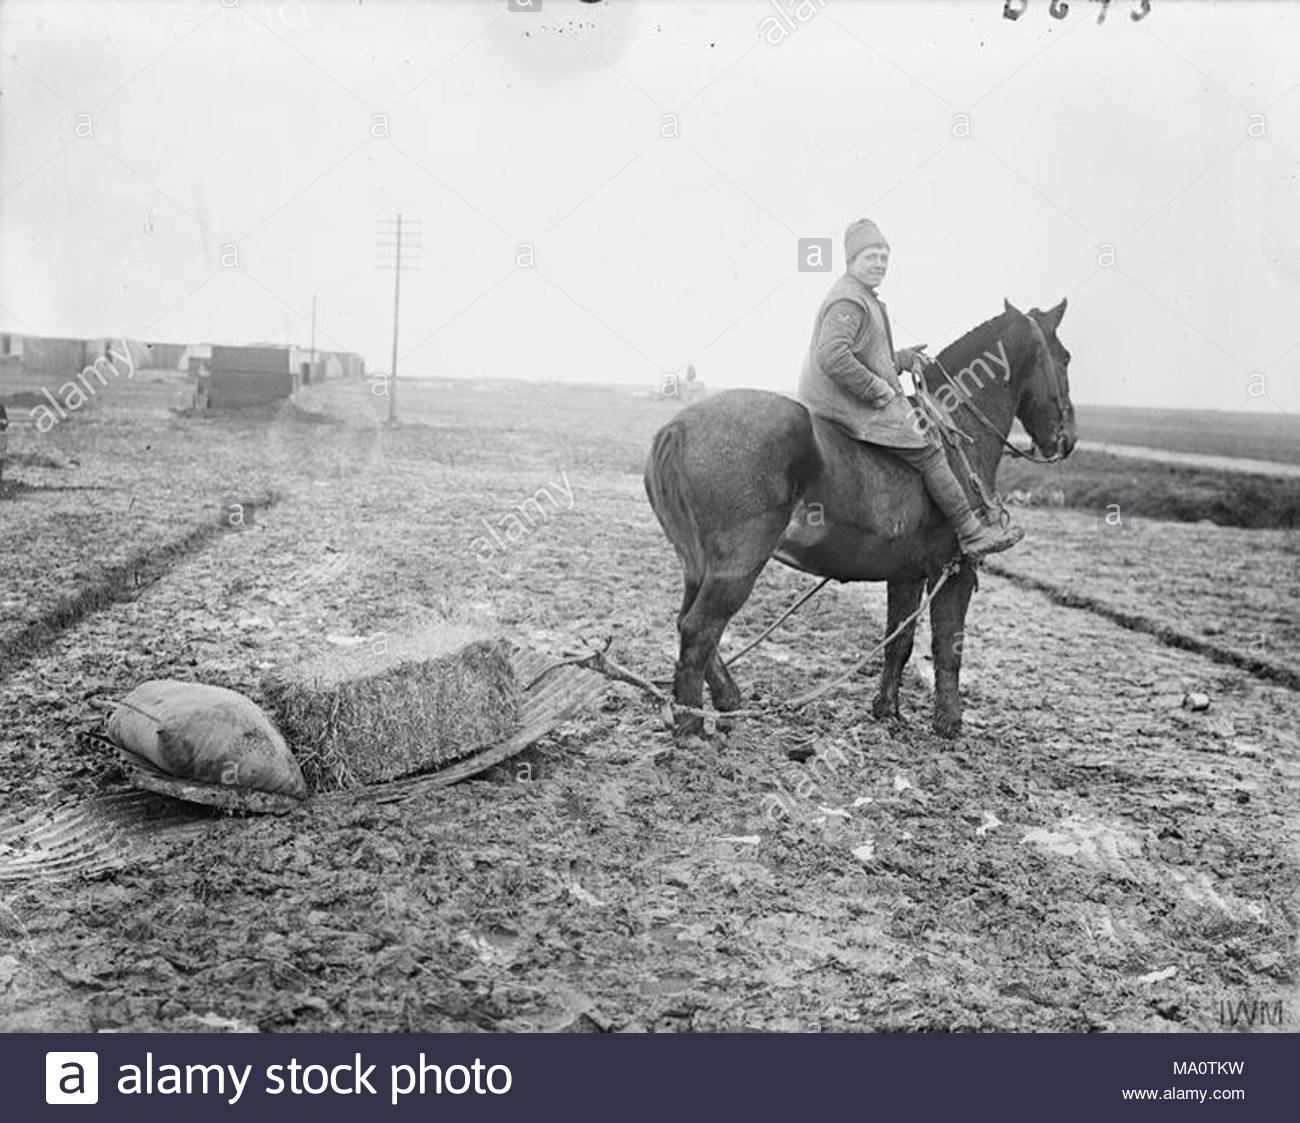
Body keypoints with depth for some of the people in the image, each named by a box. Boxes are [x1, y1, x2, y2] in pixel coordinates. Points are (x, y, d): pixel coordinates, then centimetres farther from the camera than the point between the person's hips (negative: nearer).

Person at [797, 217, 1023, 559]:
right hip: (851, 404, -12)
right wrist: (879, 389, -23)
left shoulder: (865, 299, 19)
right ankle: (972, 534, -4)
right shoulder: (848, 301, -17)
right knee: (929, 451, -9)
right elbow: (832, 357, -30)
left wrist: (901, 359, 17)